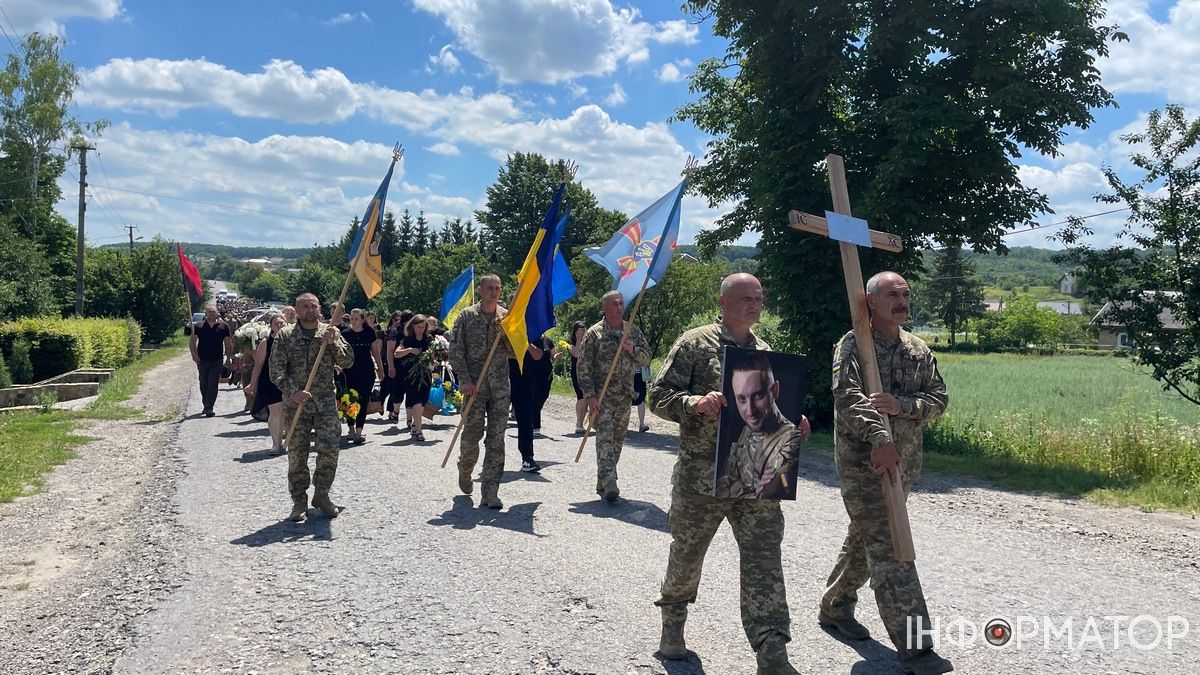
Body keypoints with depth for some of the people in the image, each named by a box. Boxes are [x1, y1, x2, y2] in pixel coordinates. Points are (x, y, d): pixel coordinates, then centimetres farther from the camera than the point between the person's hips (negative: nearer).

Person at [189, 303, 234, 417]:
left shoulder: (223, 326, 2)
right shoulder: (199, 326, 3)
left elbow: (228, 343, 7)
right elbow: (192, 341, 3)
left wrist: (228, 358, 5)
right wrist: (194, 354, -11)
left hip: (217, 361, -2)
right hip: (202, 360, 2)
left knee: (213, 384, -7)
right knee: (203, 384, 12)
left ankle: (209, 408, -7)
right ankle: (206, 405, 28)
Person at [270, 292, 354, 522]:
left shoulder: (330, 332, 7)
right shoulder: (285, 335, 2)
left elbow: (348, 362, 1)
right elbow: (276, 370, -5)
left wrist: (332, 343, -14)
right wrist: (293, 392, -19)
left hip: (326, 400, 1)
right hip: (295, 402, -1)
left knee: (329, 449, -5)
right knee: (297, 453, 3)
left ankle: (322, 494, 15)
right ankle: (299, 502, 14)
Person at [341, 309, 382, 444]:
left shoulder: (370, 333, 2)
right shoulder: (345, 334, -2)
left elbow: (375, 351, 12)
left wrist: (380, 367, 14)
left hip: (367, 372, 0)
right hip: (350, 372, 0)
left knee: (363, 401, -4)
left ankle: (358, 432, -5)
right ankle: (351, 429, 21)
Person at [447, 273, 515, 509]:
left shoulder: (506, 317, 10)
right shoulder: (466, 316, 3)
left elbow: (515, 352, 9)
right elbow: (456, 351, -1)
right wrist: (465, 380, -10)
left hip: (500, 387, 2)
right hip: (474, 385, -2)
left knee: (496, 439, -1)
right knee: (471, 435, 0)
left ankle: (490, 491, 3)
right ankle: (465, 470, 31)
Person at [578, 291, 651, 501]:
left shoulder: (633, 331, 9)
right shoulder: (594, 333, -4)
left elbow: (646, 358, 14)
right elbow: (584, 367, -6)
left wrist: (633, 350, -8)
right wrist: (589, 395, -13)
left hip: (625, 395, 5)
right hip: (602, 395, -5)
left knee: (618, 439, 9)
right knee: (605, 438, -13)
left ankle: (602, 483, 21)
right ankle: (609, 484, -18)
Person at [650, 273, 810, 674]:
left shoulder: (766, 352, 13)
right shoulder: (694, 344, -3)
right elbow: (659, 396, -7)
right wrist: (695, 402, -25)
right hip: (700, 474, -3)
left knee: (764, 559, -3)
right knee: (687, 552, 13)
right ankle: (673, 622, 38)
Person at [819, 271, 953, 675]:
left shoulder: (918, 350, 11)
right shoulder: (853, 345, -8)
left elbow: (939, 398, 3)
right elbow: (849, 397, -22)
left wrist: (902, 405, -17)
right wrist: (879, 438, -36)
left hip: (903, 463, 7)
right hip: (863, 462, -7)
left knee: (865, 540, 19)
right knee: (890, 550, -9)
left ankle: (835, 609, 37)